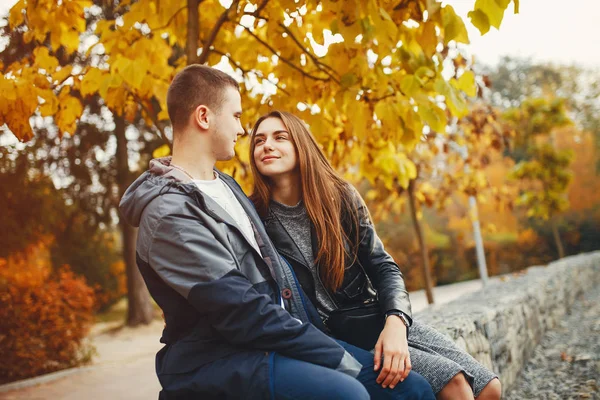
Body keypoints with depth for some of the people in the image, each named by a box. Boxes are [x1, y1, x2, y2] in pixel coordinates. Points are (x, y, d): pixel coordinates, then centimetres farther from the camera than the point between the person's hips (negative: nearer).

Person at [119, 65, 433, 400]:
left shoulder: (226, 186, 15)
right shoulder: (168, 214, -16)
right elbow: (241, 312, -21)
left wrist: (318, 335, 8)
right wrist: (341, 358, -18)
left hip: (279, 337, 8)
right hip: (216, 358, -8)